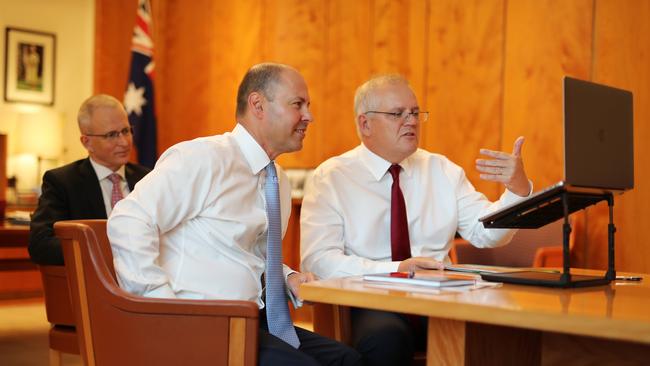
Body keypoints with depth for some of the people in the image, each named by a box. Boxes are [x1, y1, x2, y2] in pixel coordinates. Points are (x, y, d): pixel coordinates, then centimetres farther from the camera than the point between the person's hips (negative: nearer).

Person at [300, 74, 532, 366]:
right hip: (368, 304, -4)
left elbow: (485, 232, 4)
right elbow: (319, 259, -11)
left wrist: (518, 187, -15)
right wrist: (395, 270, -22)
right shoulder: (329, 178, 1)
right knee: (387, 336, -37)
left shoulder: (442, 170, 14)